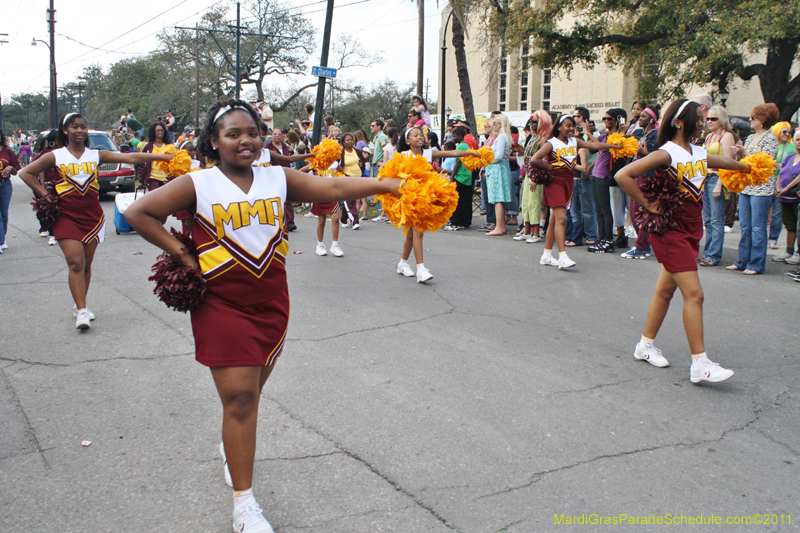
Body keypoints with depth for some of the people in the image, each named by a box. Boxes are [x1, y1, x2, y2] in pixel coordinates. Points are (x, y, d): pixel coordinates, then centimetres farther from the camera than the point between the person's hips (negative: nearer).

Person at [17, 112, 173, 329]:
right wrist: (44, 194, -1)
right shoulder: (55, 156, 1)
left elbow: (130, 158, -5)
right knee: (76, 263, -11)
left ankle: (80, 306, 23)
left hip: (93, 216, 2)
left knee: (86, 264, 8)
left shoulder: (96, 155, 5)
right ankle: (81, 311, -12)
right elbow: (25, 173, 9)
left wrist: (162, 156, -15)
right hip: (67, 217, -2)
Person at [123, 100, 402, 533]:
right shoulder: (197, 184, -5)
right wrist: (182, 255, -9)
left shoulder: (278, 178, 3)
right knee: (239, 398, -5)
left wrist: (388, 184, -21)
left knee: (250, 391, 18)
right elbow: (138, 213, -4)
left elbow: (332, 188, -8)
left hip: (271, 302, 4)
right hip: (222, 305, -4)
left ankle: (233, 449, 48)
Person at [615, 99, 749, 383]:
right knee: (694, 294, -12)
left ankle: (646, 345, 27)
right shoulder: (666, 154, -14)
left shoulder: (700, 154, 10)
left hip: (691, 230, 8)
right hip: (670, 230, -8)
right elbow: (623, 176, -22)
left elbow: (727, 163, 32)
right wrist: (648, 206, -19)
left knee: (666, 290, 14)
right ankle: (700, 364, -9)